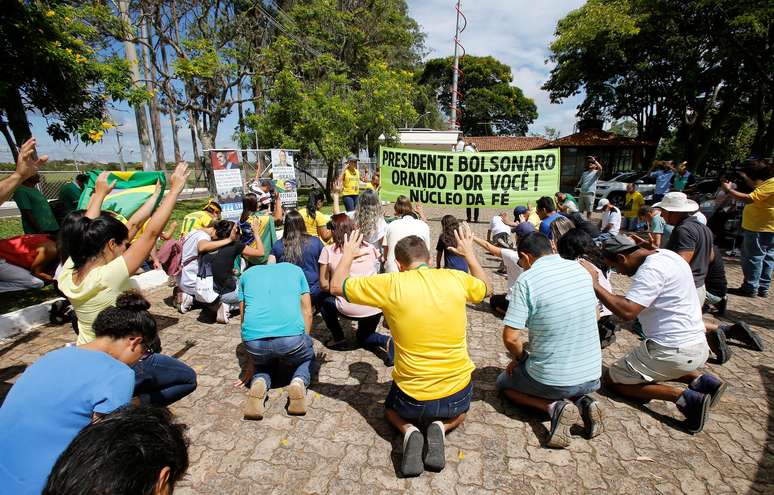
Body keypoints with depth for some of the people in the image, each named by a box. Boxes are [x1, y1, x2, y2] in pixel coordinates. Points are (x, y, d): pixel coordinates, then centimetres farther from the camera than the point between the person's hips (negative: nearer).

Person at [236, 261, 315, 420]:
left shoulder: (247, 274, 28)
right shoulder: (295, 269, 25)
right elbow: (307, 313, 20)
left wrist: (251, 363, 32)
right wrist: (303, 342, 31)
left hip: (254, 341, 2)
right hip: (292, 336, -1)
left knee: (264, 363, 37)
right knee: (308, 356, 34)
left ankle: (259, 384, 3)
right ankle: (298, 382, 2)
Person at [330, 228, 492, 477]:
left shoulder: (391, 284, -15)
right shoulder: (457, 278, -8)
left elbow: (336, 286, -2)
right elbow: (486, 288, 16)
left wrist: (348, 254, 14)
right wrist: (469, 253, 26)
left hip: (412, 398, -1)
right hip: (457, 395, 2)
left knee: (391, 408, 35)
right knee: (460, 411, 38)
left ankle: (409, 431, 2)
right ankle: (440, 427, 5)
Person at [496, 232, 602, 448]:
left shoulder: (527, 279, -19)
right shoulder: (581, 269, 0)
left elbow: (510, 338, -22)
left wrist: (522, 358, 2)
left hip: (552, 380, -6)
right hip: (592, 376, 6)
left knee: (503, 382, 23)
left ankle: (554, 407, -2)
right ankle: (582, 401, 8)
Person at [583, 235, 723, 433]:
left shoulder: (651, 270, -22)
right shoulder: (666, 254, 7)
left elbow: (627, 311, -31)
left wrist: (595, 284, -27)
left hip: (673, 351, -10)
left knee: (611, 379, 5)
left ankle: (683, 398, -8)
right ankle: (701, 381, 13)